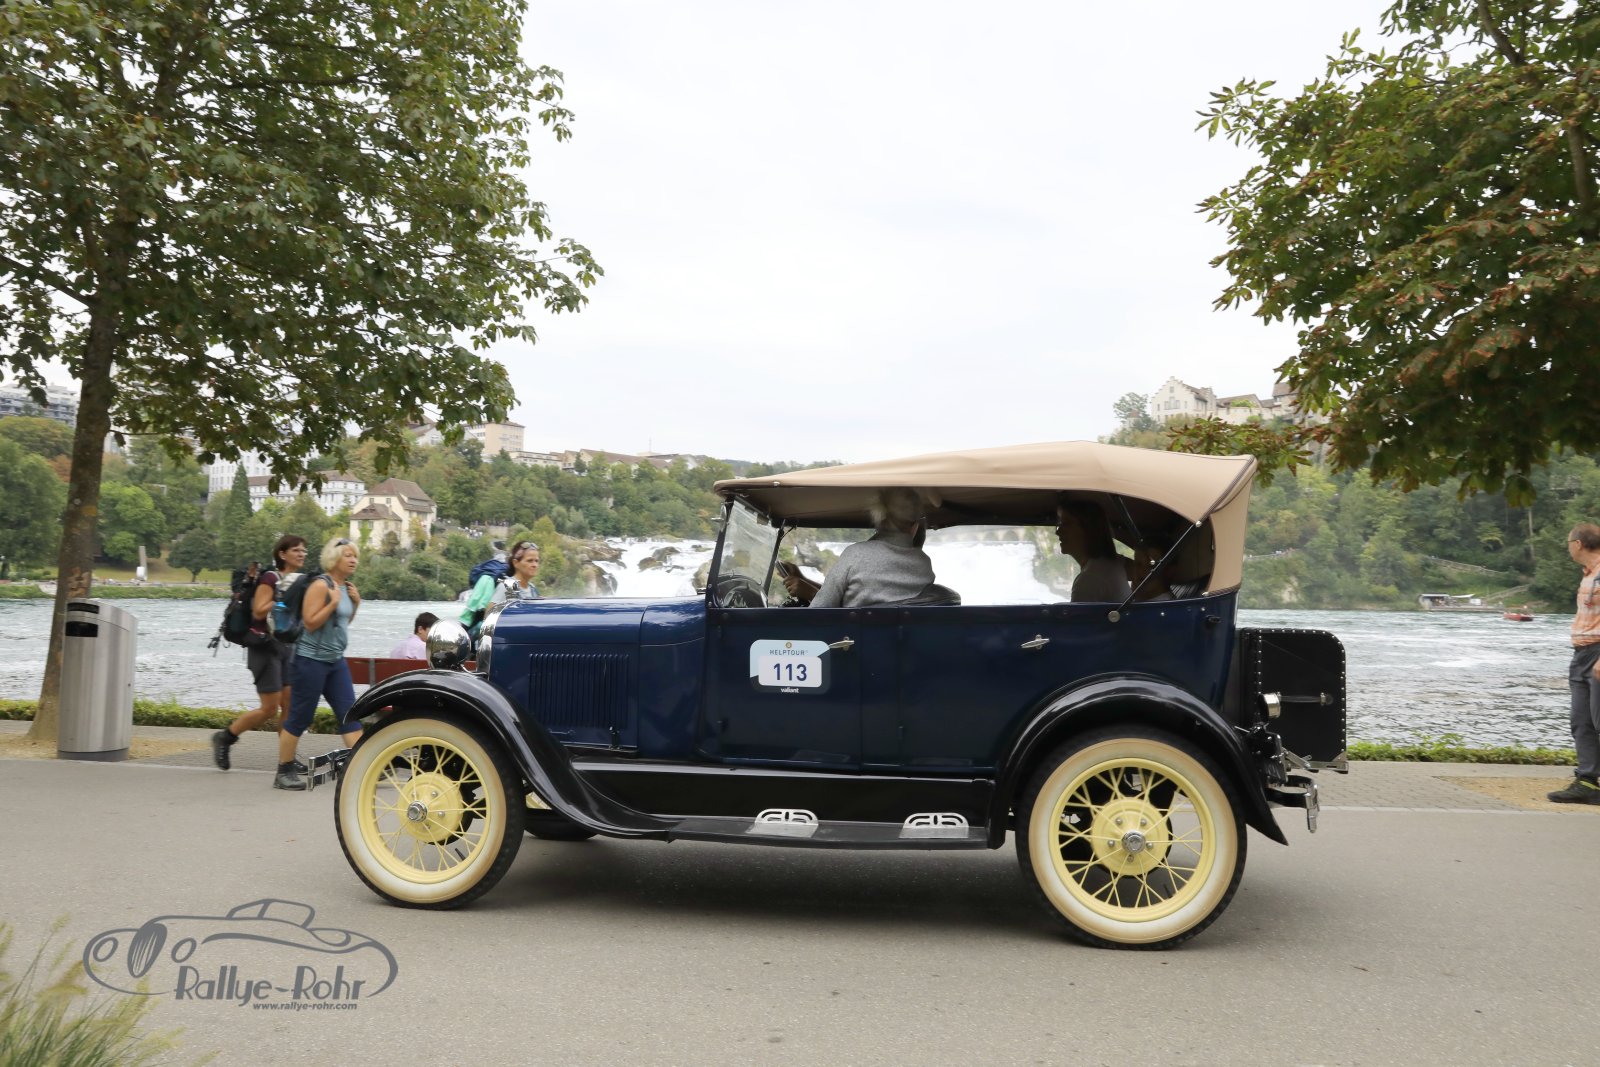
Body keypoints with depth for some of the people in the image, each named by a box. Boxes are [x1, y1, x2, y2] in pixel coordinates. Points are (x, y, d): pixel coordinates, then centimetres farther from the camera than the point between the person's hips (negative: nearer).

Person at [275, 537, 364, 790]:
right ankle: (283, 773, 8)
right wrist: (333, 603, -23)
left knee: (349, 713, 2)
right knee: (300, 717, -2)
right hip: (312, 658, -8)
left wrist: (356, 603, 7)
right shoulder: (321, 585, -14)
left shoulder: (346, 586, 11)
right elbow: (310, 623, -18)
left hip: (336, 659, 8)